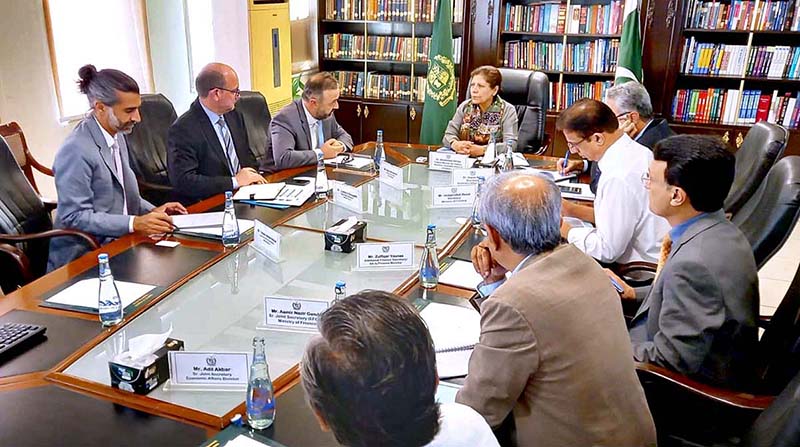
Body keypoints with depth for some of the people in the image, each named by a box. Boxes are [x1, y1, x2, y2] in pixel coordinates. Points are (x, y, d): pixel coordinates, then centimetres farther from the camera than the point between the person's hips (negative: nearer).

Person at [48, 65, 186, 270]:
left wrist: (151, 211, 2)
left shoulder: (116, 135, 8)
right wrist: (134, 223, -25)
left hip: (116, 243, 8)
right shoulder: (76, 150, -19)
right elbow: (75, 216, -18)